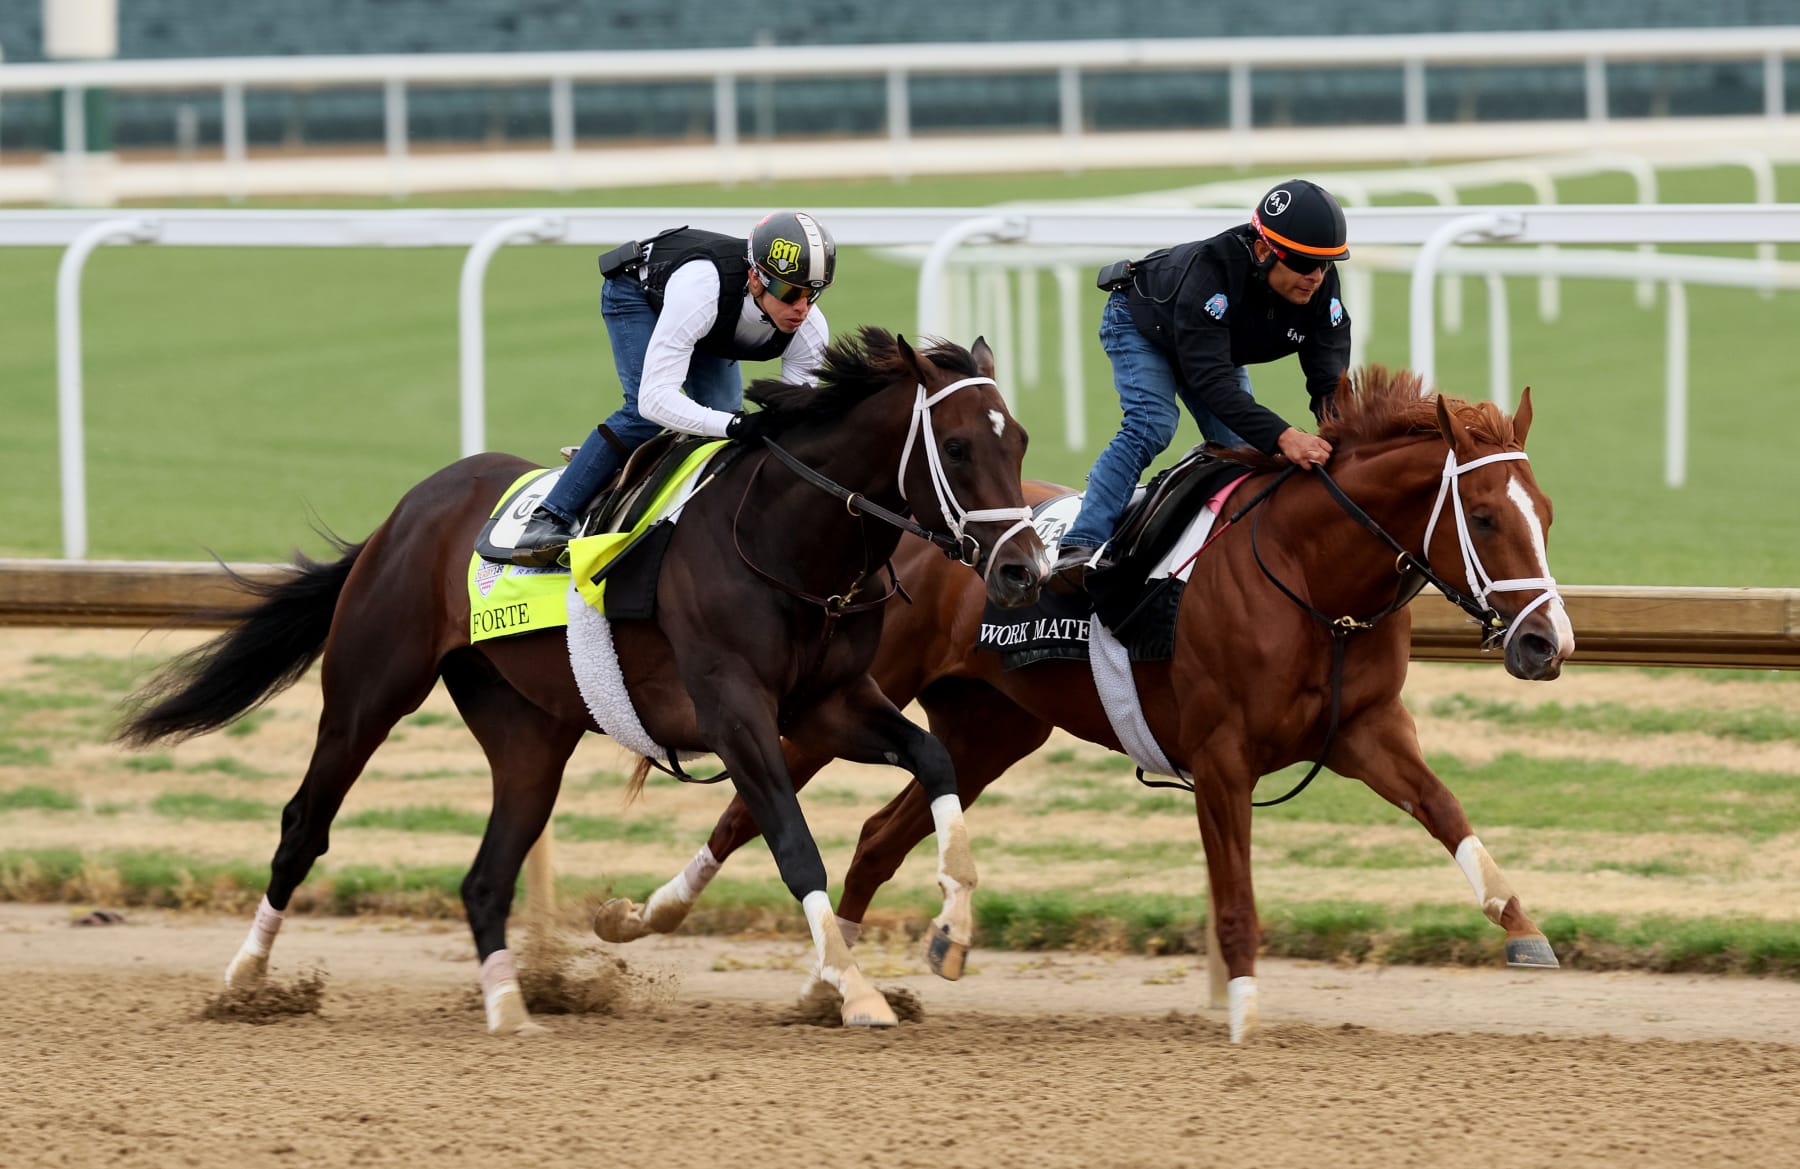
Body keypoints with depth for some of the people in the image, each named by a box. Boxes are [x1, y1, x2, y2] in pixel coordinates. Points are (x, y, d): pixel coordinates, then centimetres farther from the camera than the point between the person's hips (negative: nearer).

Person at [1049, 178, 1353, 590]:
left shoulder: (1321, 287, -28)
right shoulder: (1210, 271, -46)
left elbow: (1330, 378, -31)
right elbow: (1212, 381, -53)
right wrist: (1281, 436, -66)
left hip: (1221, 345, 7)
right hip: (1140, 325, -7)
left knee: (1242, 445, -4)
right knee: (1151, 426, -27)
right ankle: (1079, 549, -33)